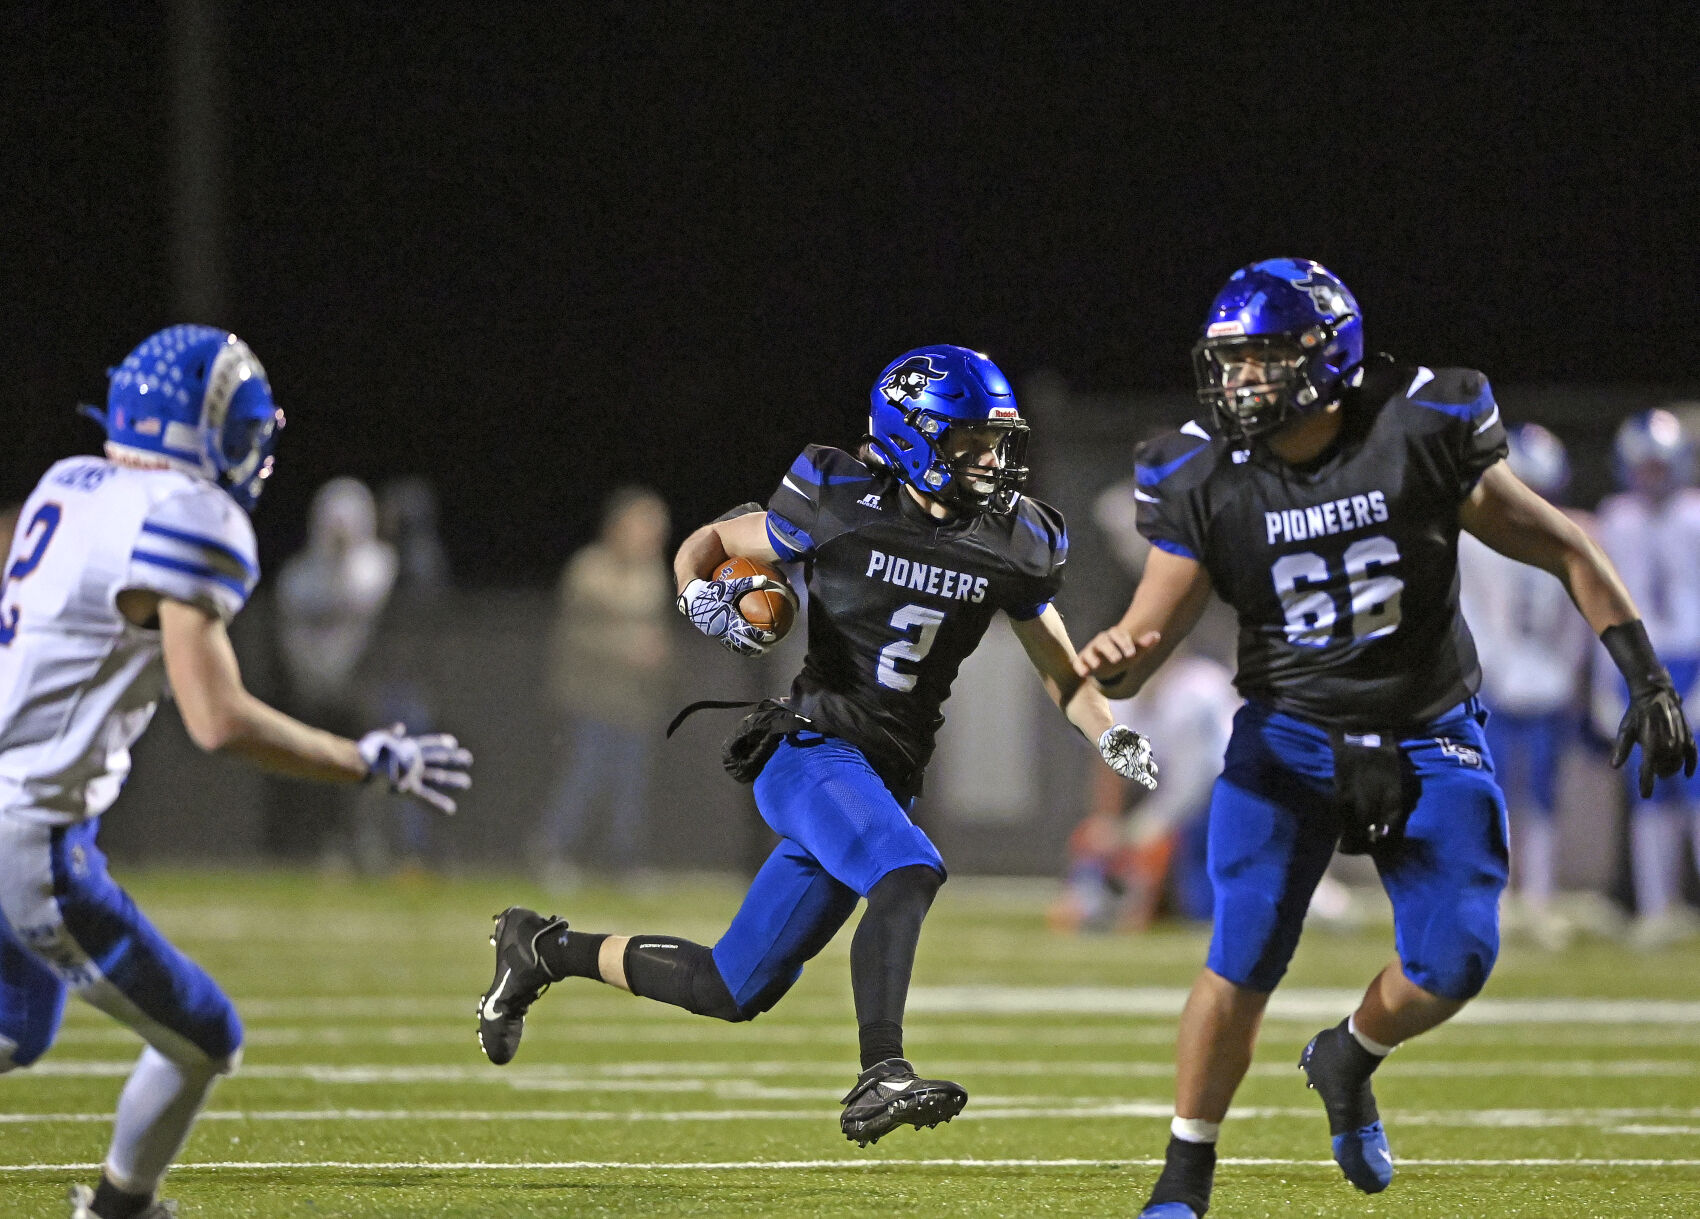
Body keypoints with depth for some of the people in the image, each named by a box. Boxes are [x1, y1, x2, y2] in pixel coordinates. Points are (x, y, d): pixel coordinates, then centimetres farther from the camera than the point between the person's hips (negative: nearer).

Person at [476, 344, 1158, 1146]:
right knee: (909, 874, -34)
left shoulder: (1011, 544, 4)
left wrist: (1113, 737, -3)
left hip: (887, 776, 6)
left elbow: (1060, 669, 15)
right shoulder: (842, 503, -8)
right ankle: (880, 1077, -37)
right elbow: (708, 543, 6)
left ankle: (544, 949, 28)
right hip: (811, 749, -6)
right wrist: (702, 598, -16)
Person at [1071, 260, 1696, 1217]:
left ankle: (1347, 1061, 24)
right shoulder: (1207, 480, -8)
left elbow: (1565, 551, -5)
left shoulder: (1422, 436, -14)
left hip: (1429, 737, 0)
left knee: (1455, 961, -10)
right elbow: (1147, 639, -6)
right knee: (1245, 958, -15)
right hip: (1290, 736, 0)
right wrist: (1110, 661, -32)